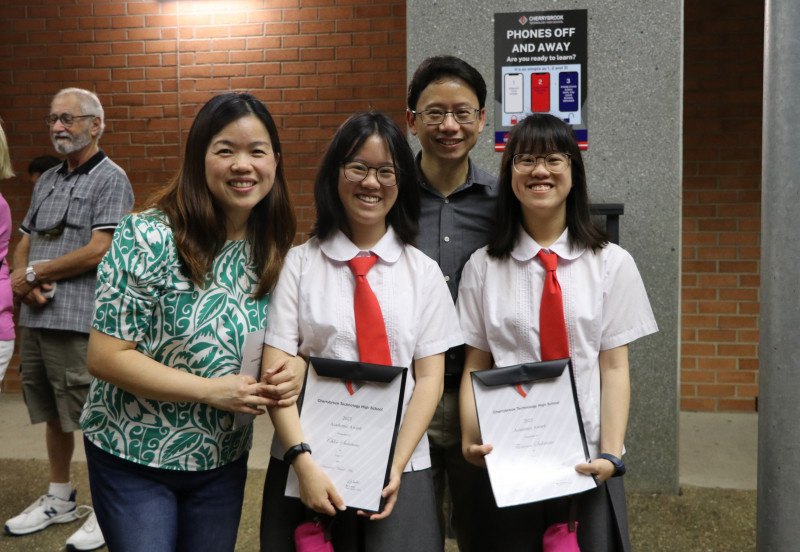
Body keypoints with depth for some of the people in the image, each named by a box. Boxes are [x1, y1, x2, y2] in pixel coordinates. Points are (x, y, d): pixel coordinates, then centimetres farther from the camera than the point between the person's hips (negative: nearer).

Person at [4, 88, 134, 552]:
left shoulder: (110, 179, -7)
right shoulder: (48, 180, 17)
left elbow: (99, 251, -16)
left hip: (79, 321, -8)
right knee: (53, 414, 17)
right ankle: (60, 499, 31)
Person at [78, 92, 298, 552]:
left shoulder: (275, 251, -2)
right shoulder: (148, 238, -18)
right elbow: (106, 357, -18)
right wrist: (210, 390, -23)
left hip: (224, 461, 5)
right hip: (133, 458, -4)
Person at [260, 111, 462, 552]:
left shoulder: (423, 272, 6)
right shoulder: (299, 264, 1)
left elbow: (430, 378, 2)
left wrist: (396, 466, -8)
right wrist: (304, 462, -14)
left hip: (399, 471, 1)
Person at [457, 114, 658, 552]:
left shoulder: (612, 263, 2)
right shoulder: (483, 267, 4)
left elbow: (614, 368, -1)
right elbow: (475, 367, 2)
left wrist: (611, 455, -10)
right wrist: (471, 440, -13)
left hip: (586, 464, 0)